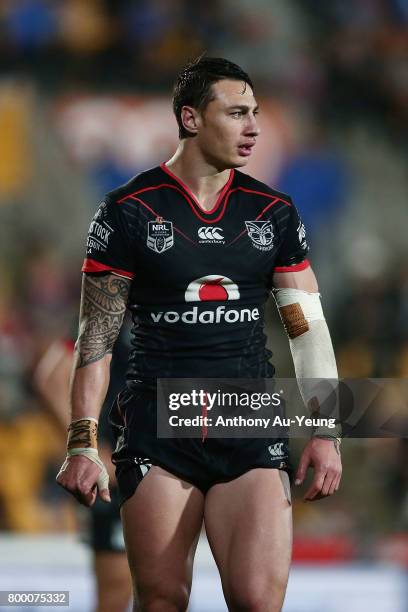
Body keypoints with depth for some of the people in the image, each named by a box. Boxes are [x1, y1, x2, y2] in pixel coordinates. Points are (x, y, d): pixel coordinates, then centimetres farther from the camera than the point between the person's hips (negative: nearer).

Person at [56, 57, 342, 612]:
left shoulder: (274, 212, 10)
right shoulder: (130, 211, 1)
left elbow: (309, 327, 11)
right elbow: (97, 335, 1)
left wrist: (325, 432, 3)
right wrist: (83, 443, -6)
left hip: (251, 426, 2)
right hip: (158, 426, -2)